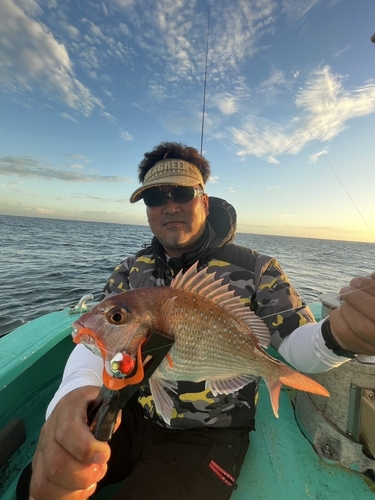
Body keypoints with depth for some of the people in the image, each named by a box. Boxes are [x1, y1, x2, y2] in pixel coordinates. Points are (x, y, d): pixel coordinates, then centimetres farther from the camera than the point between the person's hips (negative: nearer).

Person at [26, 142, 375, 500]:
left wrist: (338, 335, -38)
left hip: (209, 434, -2)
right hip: (130, 417, 4)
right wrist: (73, 393, -34)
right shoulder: (129, 272, -3)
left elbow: (296, 343, -14)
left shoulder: (254, 268, -12)